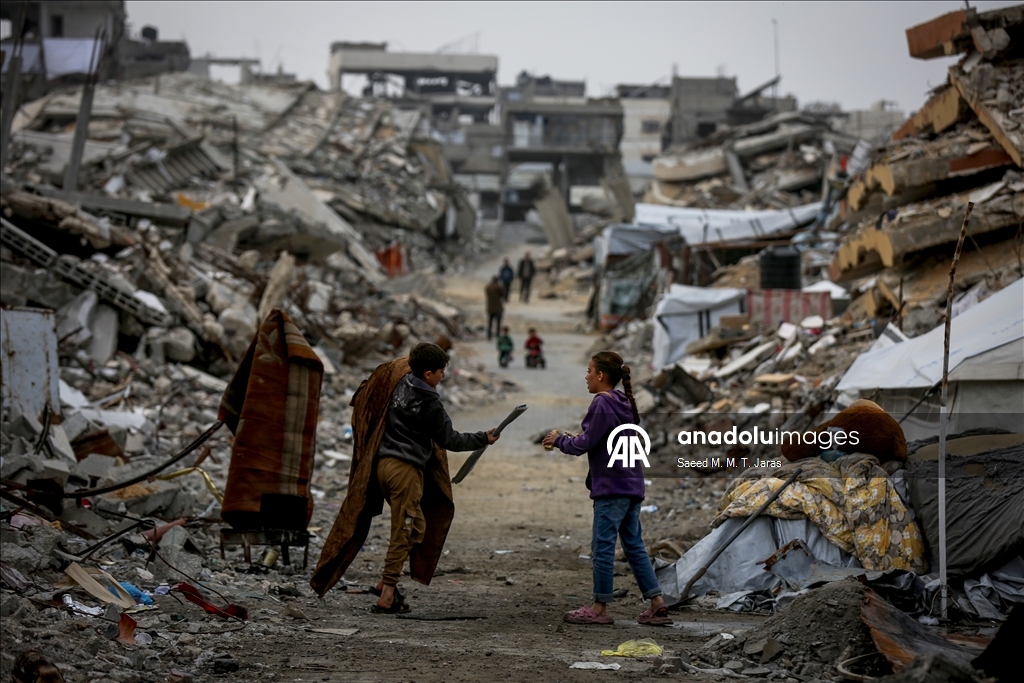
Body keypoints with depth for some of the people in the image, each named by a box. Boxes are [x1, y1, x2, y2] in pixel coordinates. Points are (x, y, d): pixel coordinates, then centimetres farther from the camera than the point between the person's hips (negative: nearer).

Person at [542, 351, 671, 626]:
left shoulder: (602, 404, -13)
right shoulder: (624, 404, 14)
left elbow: (584, 444, -13)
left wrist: (559, 440, 3)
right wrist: (568, 440, 12)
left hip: (612, 488, -9)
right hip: (632, 486, 9)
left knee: (602, 546, -1)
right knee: (634, 545, 11)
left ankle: (600, 608, 4)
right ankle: (657, 605, 9)